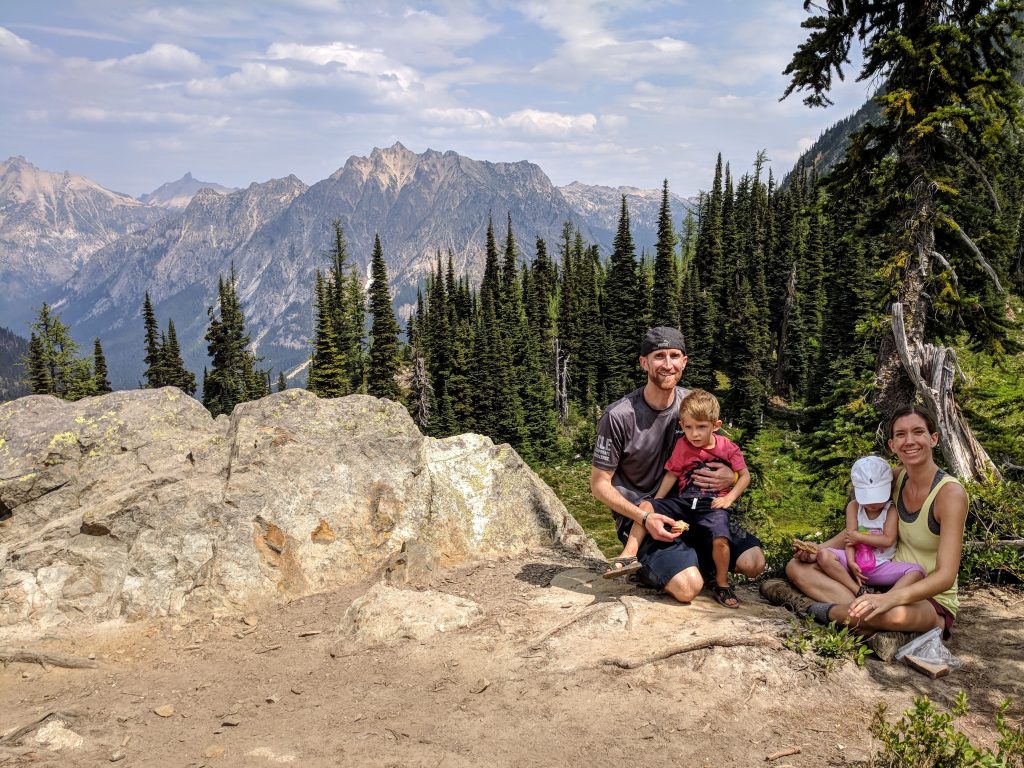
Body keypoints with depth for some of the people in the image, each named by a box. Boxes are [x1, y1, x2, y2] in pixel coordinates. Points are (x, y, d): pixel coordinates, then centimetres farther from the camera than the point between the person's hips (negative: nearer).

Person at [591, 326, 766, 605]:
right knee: (688, 587, -26)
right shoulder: (619, 416, -16)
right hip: (638, 515, -5)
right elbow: (600, 485, -10)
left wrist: (731, 475, -12)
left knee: (753, 562, -11)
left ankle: (687, 555, 12)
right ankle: (648, 565, 5)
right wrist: (645, 517, -23)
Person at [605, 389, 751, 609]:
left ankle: (722, 584, -4)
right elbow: (671, 475, 9)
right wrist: (656, 504, 3)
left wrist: (729, 498, -8)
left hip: (713, 504, -3)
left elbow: (744, 476, 6)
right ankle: (629, 553, -16)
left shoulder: (728, 448, -2)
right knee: (645, 506, -14)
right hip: (684, 501, 4)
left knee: (721, 539, -29)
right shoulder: (682, 445, 5)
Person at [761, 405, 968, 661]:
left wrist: (890, 598, -43)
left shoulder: (951, 493, -18)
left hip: (935, 604, -7)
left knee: (895, 613, -44)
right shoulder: (896, 479, 1)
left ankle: (809, 607, -18)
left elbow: (945, 576, -27)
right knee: (798, 566, -6)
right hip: (889, 587, 7)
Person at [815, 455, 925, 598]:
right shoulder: (854, 506, 2)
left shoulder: (892, 510, -2)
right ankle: (859, 592, -28)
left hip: (882, 566, -1)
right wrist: (851, 562, -20)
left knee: (917, 571, -27)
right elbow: (849, 537, -6)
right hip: (857, 562, 1)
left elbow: (888, 540, -14)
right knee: (823, 555, -26)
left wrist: (859, 537, -10)